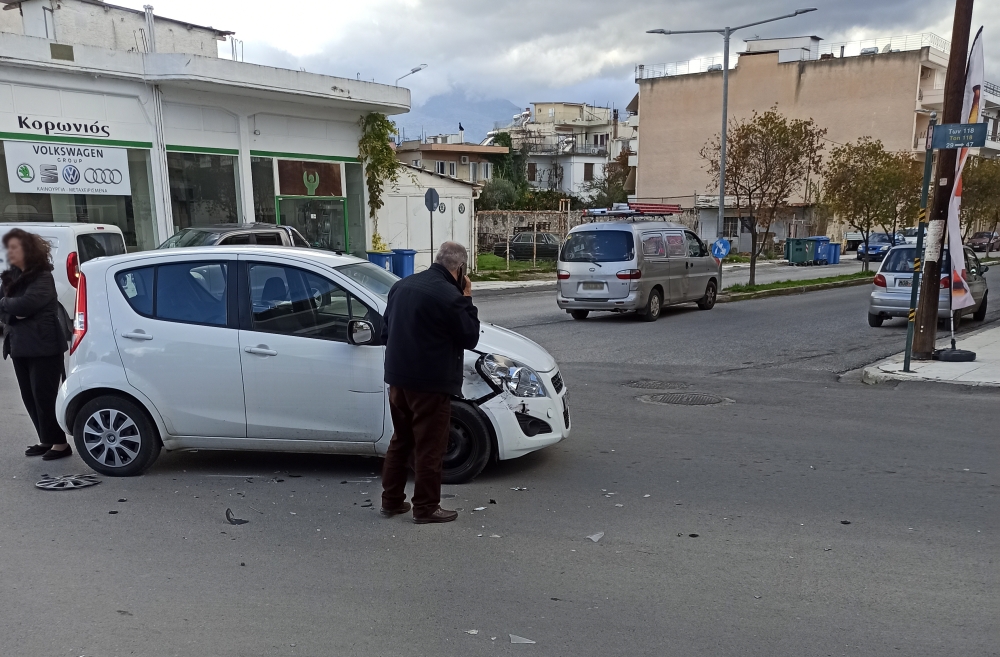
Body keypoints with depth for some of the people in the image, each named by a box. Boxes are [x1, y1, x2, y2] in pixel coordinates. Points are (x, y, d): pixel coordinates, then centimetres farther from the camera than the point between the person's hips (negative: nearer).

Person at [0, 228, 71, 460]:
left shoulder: (43, 277, -9)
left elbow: (25, 304, -23)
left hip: (44, 346, -8)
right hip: (19, 346, 8)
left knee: (45, 395, -6)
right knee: (30, 397, 10)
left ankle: (60, 443, 2)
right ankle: (46, 440, 21)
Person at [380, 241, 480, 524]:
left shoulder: (402, 285, 8)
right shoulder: (449, 295, -17)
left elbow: (386, 330, 15)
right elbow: (470, 337, -8)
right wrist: (467, 299, -1)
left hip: (398, 378, 8)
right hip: (430, 383, -8)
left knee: (400, 441, 19)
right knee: (429, 448, 3)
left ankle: (391, 500, 26)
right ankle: (426, 508, 11)